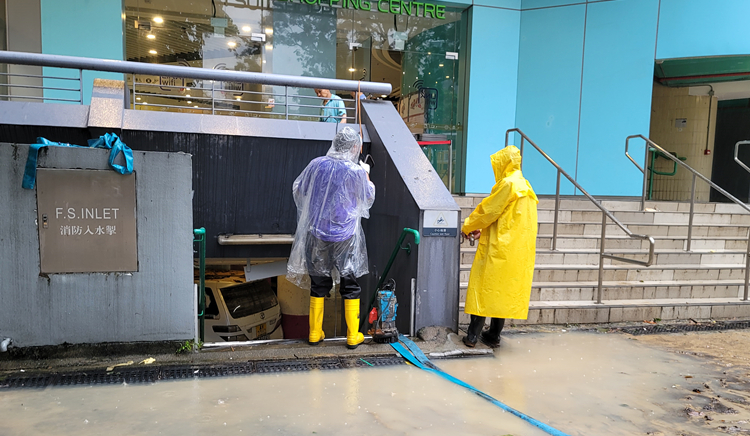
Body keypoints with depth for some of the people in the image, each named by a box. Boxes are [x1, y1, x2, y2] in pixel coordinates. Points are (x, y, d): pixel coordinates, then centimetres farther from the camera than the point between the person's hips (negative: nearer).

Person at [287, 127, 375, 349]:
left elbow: (297, 190, 9)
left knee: (318, 284, 15)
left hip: (317, 234, 3)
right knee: (350, 285, 10)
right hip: (345, 238, -3)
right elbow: (368, 199, 3)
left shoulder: (316, 165, -4)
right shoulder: (356, 172, -13)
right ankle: (353, 336, 19)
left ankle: (314, 333, 25)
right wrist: (367, 179, 20)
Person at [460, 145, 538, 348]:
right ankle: (494, 335, 17)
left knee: (483, 287, -2)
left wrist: (467, 227, 4)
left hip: (499, 248, -8)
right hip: (519, 249, 9)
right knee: (503, 290, 11)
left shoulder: (508, 184, -13)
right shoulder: (524, 185, 17)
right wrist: (483, 230, 17)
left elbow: (487, 210, -10)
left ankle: (473, 335, 0)